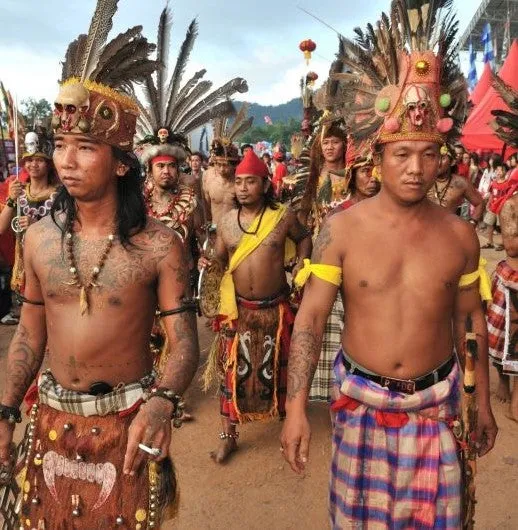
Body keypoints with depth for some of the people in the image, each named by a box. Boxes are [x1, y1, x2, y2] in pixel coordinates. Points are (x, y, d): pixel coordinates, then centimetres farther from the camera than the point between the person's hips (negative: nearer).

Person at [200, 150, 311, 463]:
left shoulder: (283, 216, -7)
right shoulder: (227, 221, 0)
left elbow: (304, 237, 10)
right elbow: (221, 259, 6)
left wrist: (300, 269, -2)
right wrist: (210, 264, -16)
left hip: (275, 307, -1)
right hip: (238, 308, 2)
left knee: (276, 366, 17)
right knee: (233, 370, 3)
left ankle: (283, 411, 46)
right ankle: (229, 436, 17)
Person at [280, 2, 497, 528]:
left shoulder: (460, 235, -4)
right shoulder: (342, 228, -12)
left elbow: (471, 320, 7)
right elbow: (309, 317, -12)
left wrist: (483, 401, 11)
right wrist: (295, 407, -17)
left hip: (435, 401, 2)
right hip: (361, 399, -1)